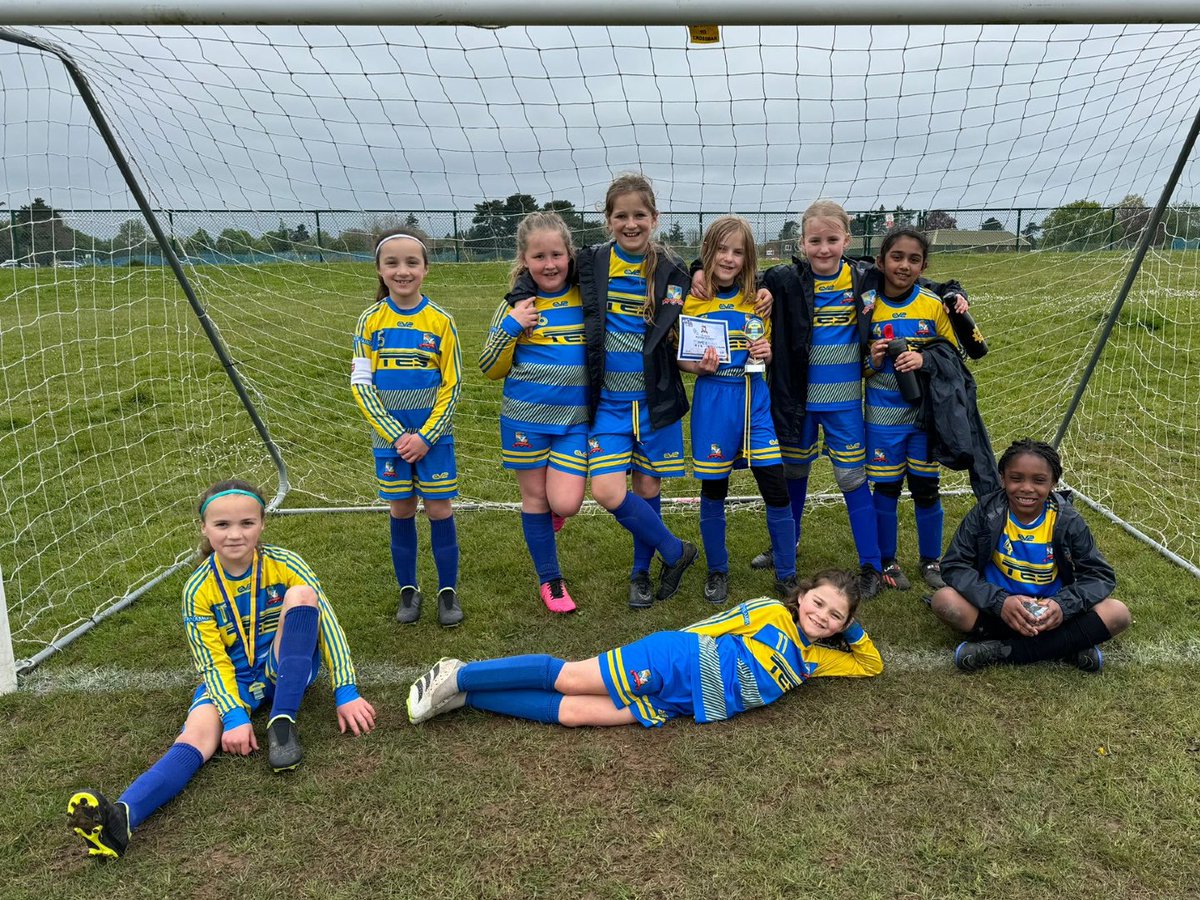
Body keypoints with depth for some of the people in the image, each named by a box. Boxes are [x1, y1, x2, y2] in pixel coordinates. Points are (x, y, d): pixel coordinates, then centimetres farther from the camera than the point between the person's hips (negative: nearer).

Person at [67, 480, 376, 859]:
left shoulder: (284, 564, -13)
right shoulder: (199, 589, -10)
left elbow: (327, 622, -14)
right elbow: (212, 663, -10)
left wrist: (346, 693, -19)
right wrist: (235, 717, -26)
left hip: (288, 668, 0)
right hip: (231, 679, 1)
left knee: (301, 595, -28)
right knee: (197, 734, -31)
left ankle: (282, 724, -27)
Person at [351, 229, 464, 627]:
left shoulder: (440, 321, -4)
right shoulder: (371, 320, -2)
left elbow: (451, 385, -3)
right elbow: (360, 383, -4)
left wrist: (425, 436, -12)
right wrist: (395, 434, -12)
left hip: (433, 435, -1)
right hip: (389, 436, 1)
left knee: (439, 510, 3)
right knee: (401, 511, 9)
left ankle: (448, 591, 17)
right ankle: (408, 591, 23)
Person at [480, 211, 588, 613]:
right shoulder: (517, 305, -2)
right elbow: (491, 369, -1)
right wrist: (510, 328, -16)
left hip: (576, 418, 1)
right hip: (526, 416, 0)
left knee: (565, 503, -9)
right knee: (535, 498, 9)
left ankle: (550, 509, 29)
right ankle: (549, 579, 26)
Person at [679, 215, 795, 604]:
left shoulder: (757, 299, 6)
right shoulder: (693, 300, -2)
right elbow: (680, 358, 2)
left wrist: (766, 353, -6)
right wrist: (700, 366, -18)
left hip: (754, 401, 2)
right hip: (712, 402, -2)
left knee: (777, 489, -1)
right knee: (713, 491, 7)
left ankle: (786, 575, 15)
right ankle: (717, 571, 27)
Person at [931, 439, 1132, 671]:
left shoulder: (1067, 521, -7)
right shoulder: (986, 513, -10)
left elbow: (1101, 575, -5)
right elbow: (954, 565, -13)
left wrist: (1064, 605, -25)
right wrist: (999, 601, -28)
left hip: (1050, 614, 1)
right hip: (997, 611, -1)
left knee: (1117, 613, -22)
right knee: (945, 601, -29)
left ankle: (999, 651, -23)